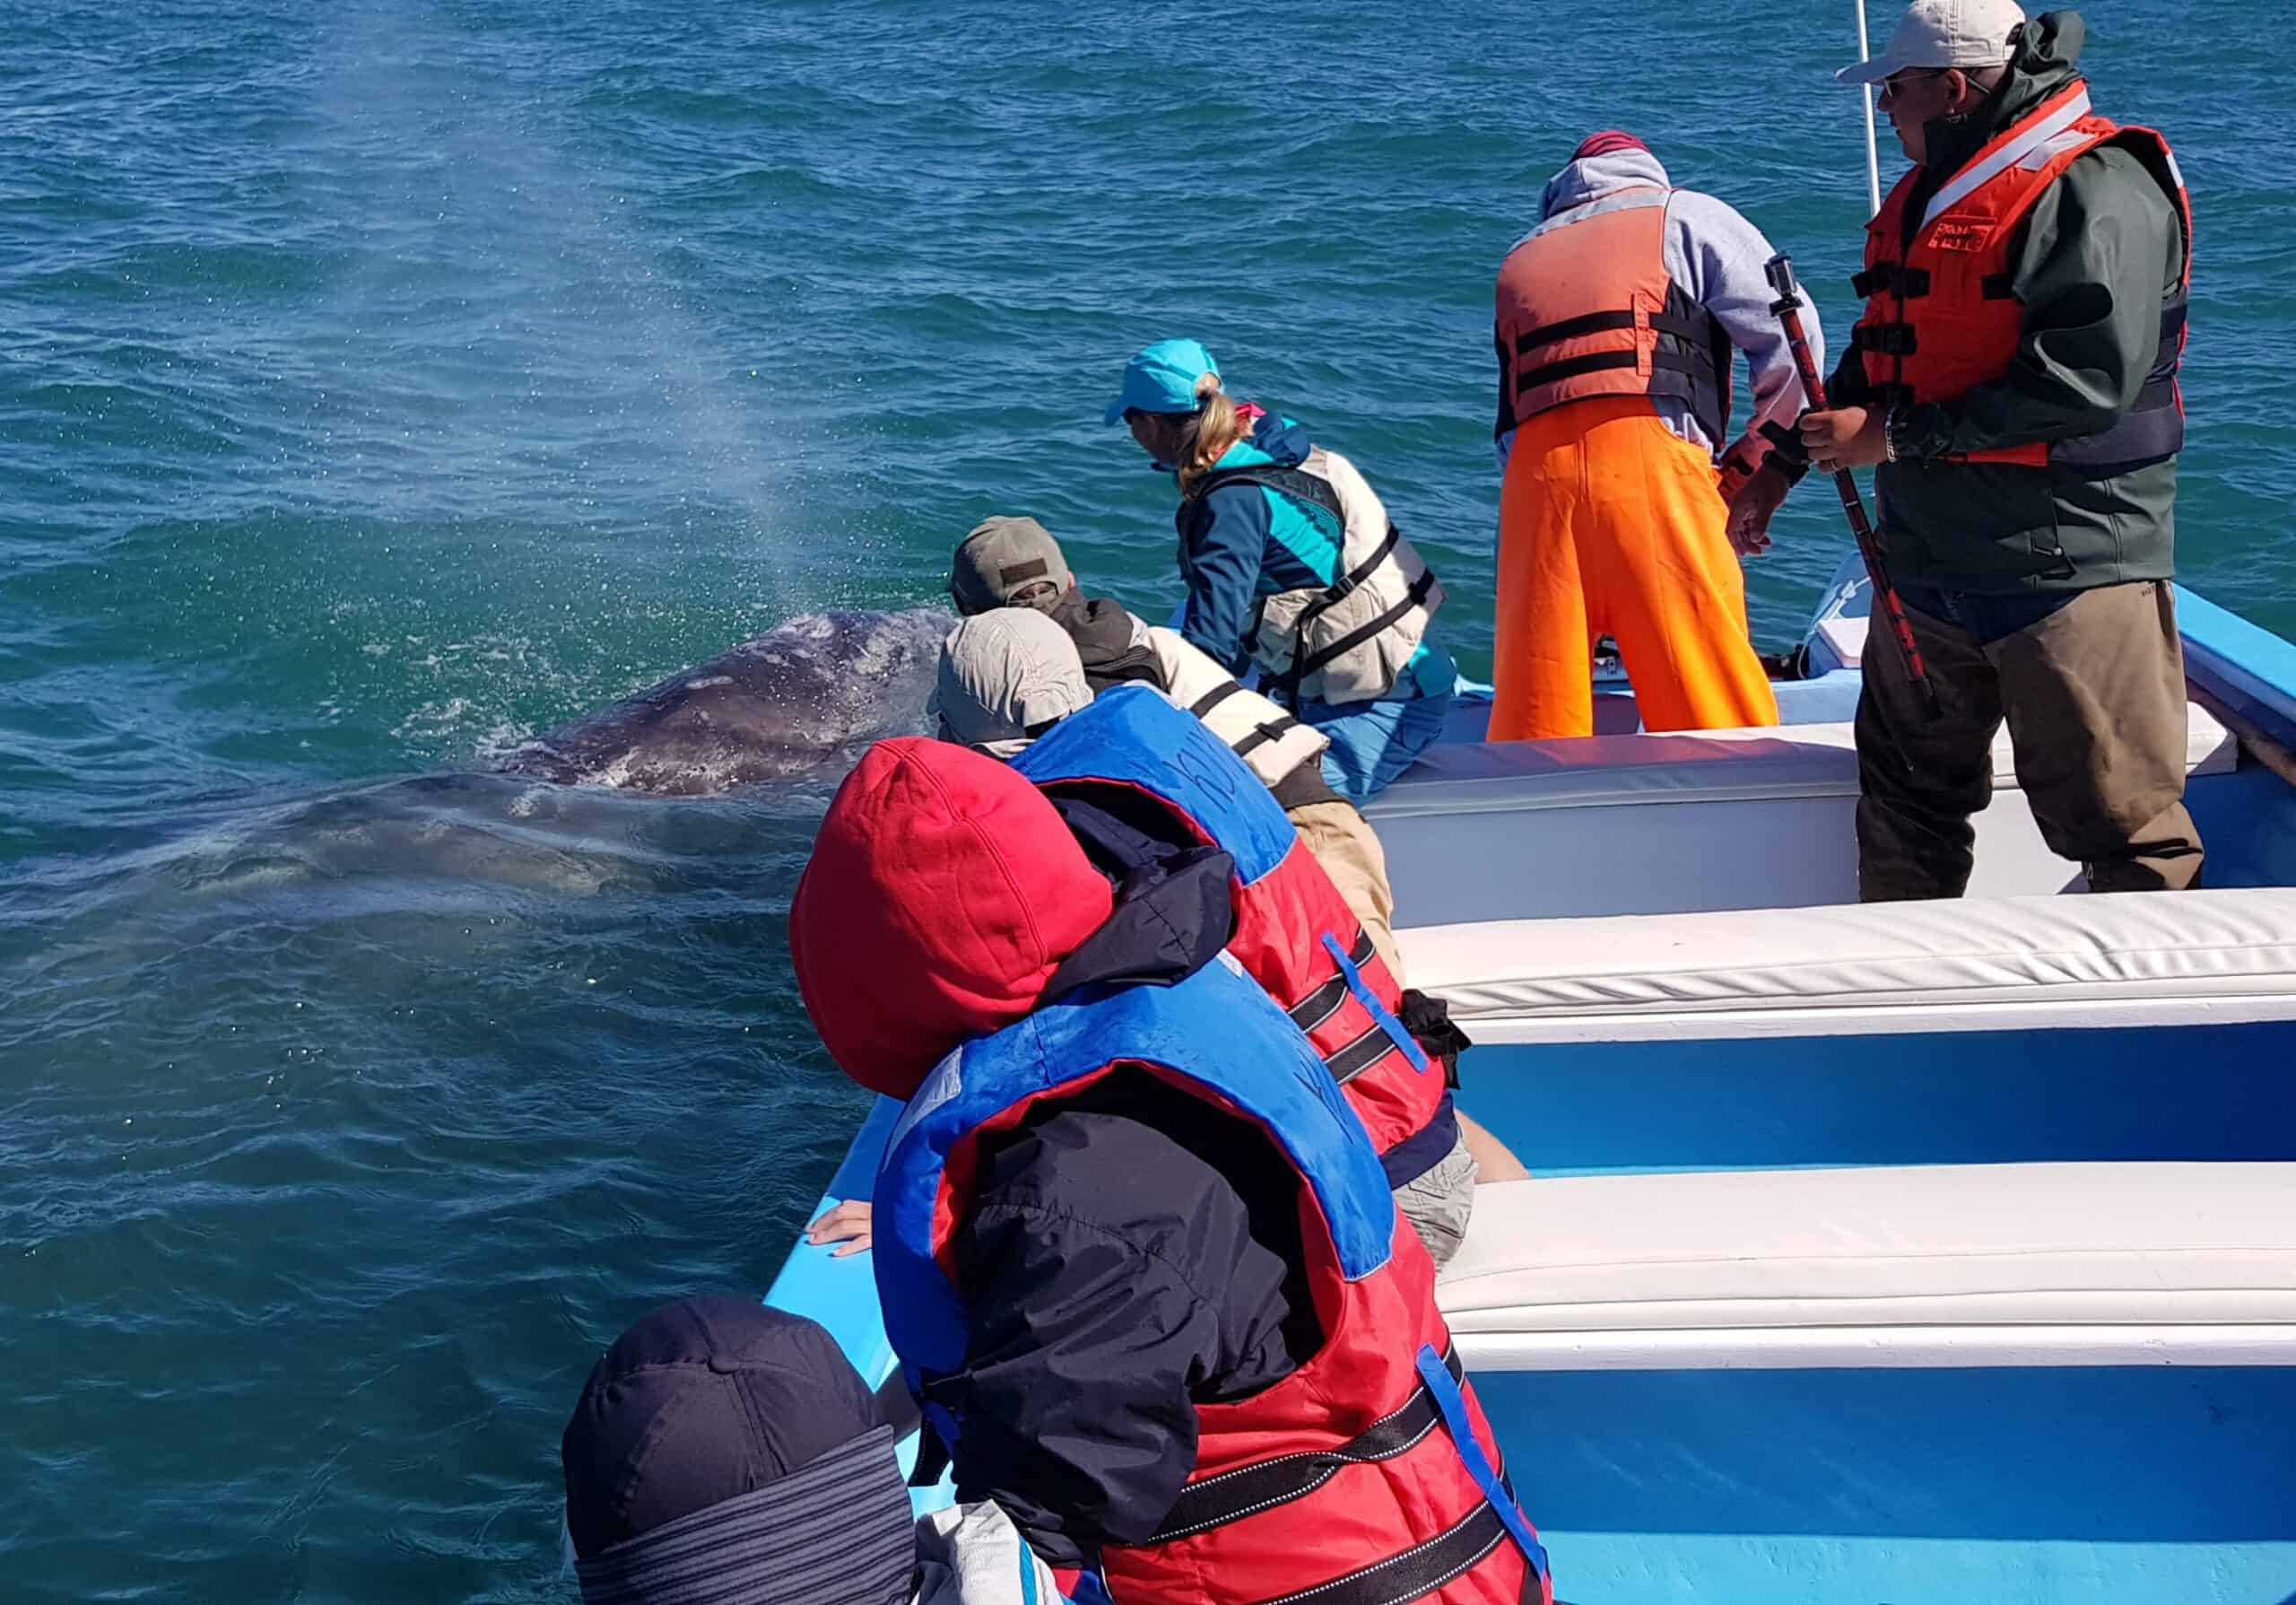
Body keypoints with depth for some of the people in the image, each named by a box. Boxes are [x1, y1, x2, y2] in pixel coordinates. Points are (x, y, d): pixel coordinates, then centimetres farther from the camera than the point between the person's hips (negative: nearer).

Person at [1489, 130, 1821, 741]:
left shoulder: (1521, 260, 32)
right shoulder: (1686, 216, 20)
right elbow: (1791, 341, 9)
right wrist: (1764, 467, 17)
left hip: (1533, 476, 4)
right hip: (1648, 461, -4)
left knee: (1532, 717, 4)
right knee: (1716, 711, -3)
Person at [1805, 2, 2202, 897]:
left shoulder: (2098, 189, -14)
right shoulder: (1928, 194, 16)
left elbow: (2082, 381, -24)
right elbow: (1881, 358, 27)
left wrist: (1894, 438, -20)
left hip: (2068, 569, -9)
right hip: (1927, 565, 9)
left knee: (2124, 826, -5)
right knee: (1903, 802, 18)